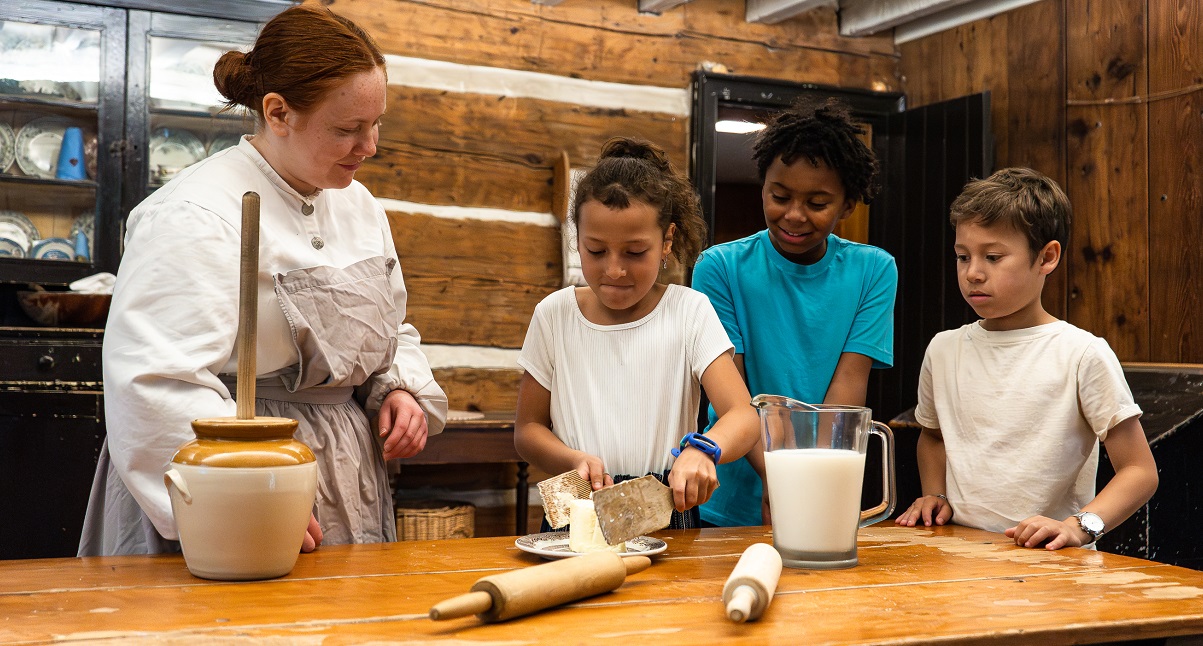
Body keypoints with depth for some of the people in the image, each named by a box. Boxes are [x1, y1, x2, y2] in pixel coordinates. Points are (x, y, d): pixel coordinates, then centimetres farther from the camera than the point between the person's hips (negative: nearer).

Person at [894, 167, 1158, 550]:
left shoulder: (1082, 354, -5)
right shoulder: (943, 349, 9)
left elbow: (1140, 471, -2)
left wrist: (1080, 526, -17)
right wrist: (935, 495, 11)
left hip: (1050, 563, -2)